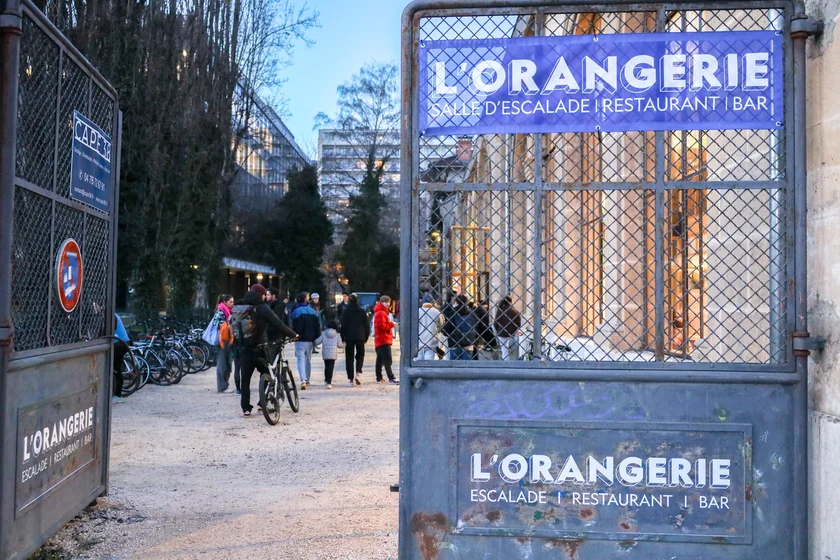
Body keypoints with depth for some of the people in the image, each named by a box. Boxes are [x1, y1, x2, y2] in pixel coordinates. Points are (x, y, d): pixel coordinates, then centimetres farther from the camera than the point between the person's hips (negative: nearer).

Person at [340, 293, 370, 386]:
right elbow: (366, 326, 4)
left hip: (349, 337, -1)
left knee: (349, 357, 5)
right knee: (360, 355, 17)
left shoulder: (346, 312, -3)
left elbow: (343, 326, -3)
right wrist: (366, 337, 12)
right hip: (360, 337, 1)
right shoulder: (362, 312, 2)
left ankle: (351, 379, 1)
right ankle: (357, 373, -4)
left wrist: (342, 338, 1)